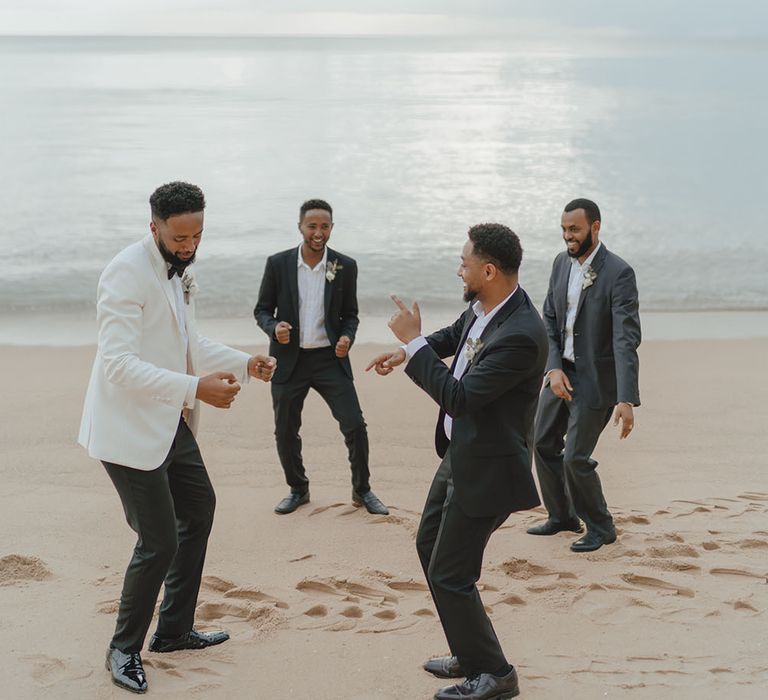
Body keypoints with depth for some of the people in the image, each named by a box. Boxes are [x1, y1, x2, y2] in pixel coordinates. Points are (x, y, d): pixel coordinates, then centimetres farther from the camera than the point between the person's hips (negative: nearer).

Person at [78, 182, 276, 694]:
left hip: (169, 421, 10)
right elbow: (119, 363, -29)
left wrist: (245, 363, 3)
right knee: (159, 542, -6)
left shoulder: (179, 272, 8)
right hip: (130, 427, -10)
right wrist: (197, 388, -36)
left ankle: (174, 630, 35)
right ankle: (125, 649, 16)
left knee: (199, 508, 20)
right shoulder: (127, 273, -22)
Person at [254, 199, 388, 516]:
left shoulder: (345, 266, -2)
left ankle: (362, 490, 15)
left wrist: (347, 337, -13)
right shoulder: (278, 263, -4)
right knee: (285, 432, 8)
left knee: (355, 426, -5)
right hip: (289, 359, 0)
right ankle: (298, 489, 30)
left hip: (330, 359, 0)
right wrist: (274, 328, -18)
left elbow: (350, 314, 8)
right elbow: (262, 310, 4)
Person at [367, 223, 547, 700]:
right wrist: (406, 351, 16)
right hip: (459, 454, 10)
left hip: (486, 469, -10)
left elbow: (458, 398, -30)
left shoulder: (522, 335, -30)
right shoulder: (483, 306, -2)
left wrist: (414, 342, -24)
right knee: (430, 546, 21)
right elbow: (456, 334, 23)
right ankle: (470, 655, 34)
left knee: (450, 573, -2)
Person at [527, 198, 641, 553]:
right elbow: (549, 320, 6)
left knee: (575, 458, -6)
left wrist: (627, 400, -34)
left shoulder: (618, 273, -20)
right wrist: (554, 368, -10)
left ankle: (600, 527, 17)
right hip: (561, 372, 7)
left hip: (595, 378, -7)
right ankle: (562, 516, 35)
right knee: (544, 443, 16)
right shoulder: (561, 263, 2)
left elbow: (626, 339, -26)